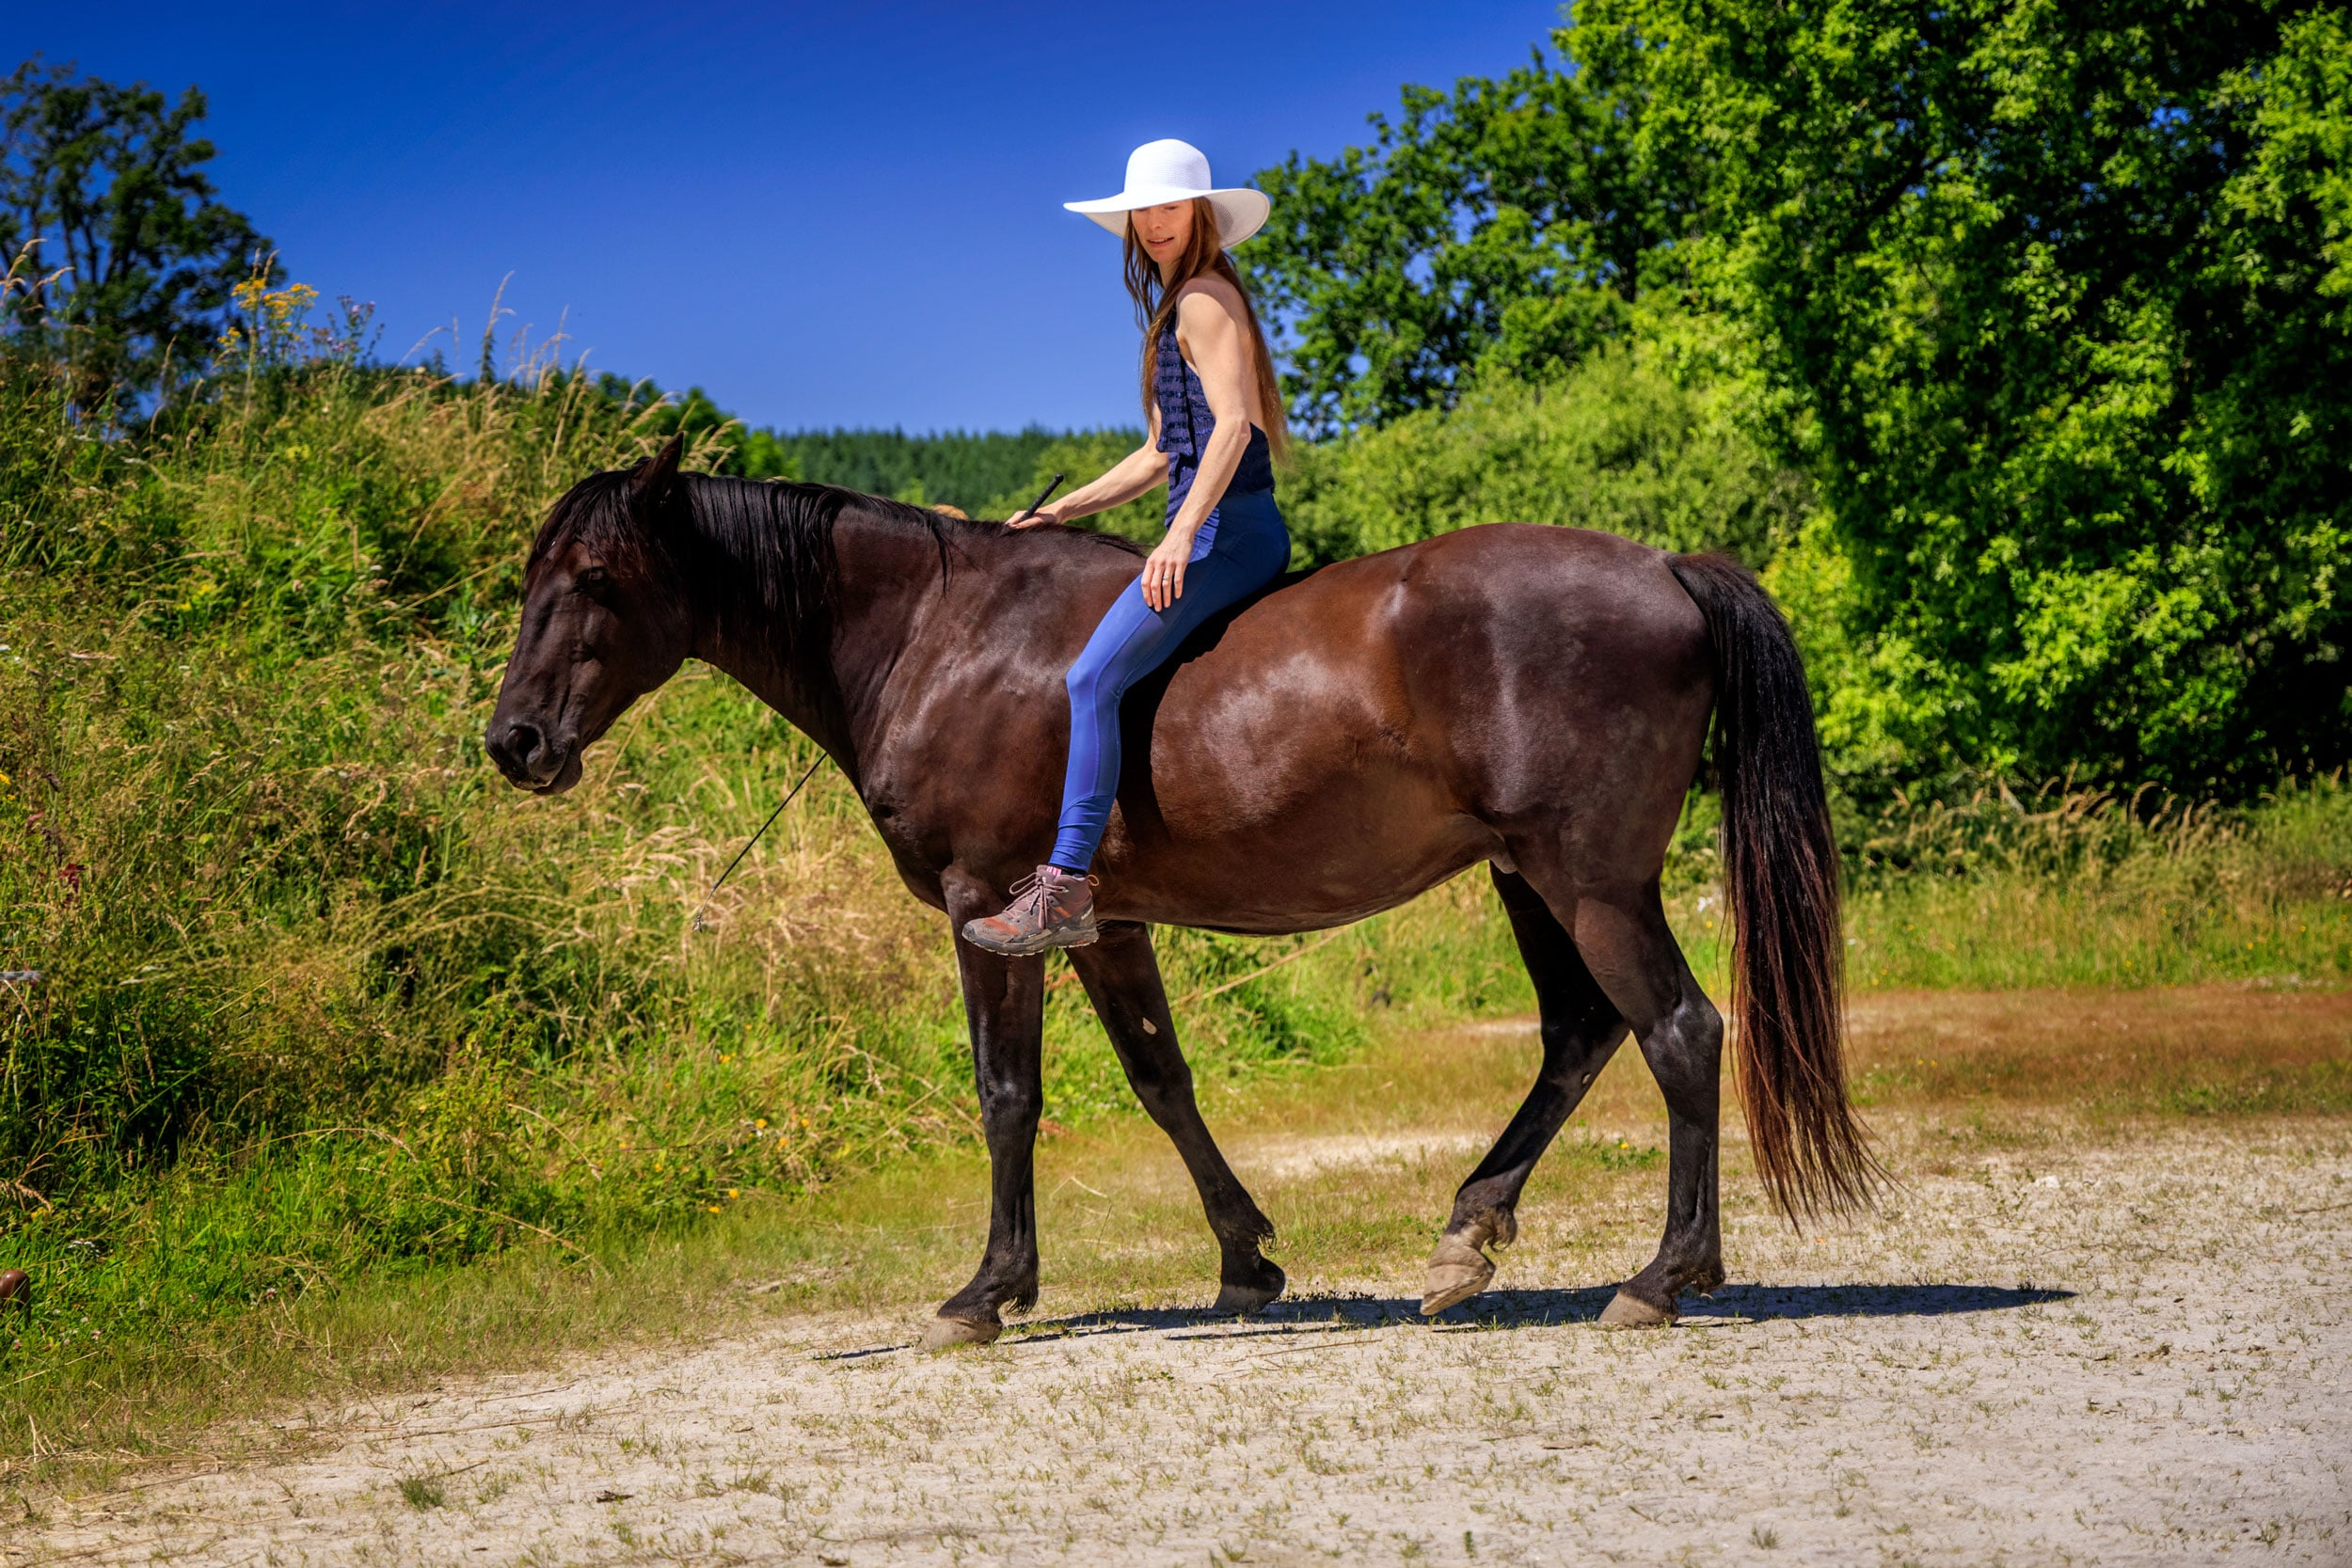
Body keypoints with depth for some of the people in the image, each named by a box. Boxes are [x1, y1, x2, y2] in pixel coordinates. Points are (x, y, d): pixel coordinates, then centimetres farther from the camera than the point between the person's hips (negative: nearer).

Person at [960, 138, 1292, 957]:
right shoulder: (1175, 310, 24)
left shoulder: (1205, 299, -6)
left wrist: (1181, 535, -27)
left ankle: (1067, 888, -28)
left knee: (1092, 679, -21)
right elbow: (1159, 454, 27)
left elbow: (1231, 423, -19)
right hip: (1215, 530, 11)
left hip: (1227, 528, -11)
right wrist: (1057, 512, 23)